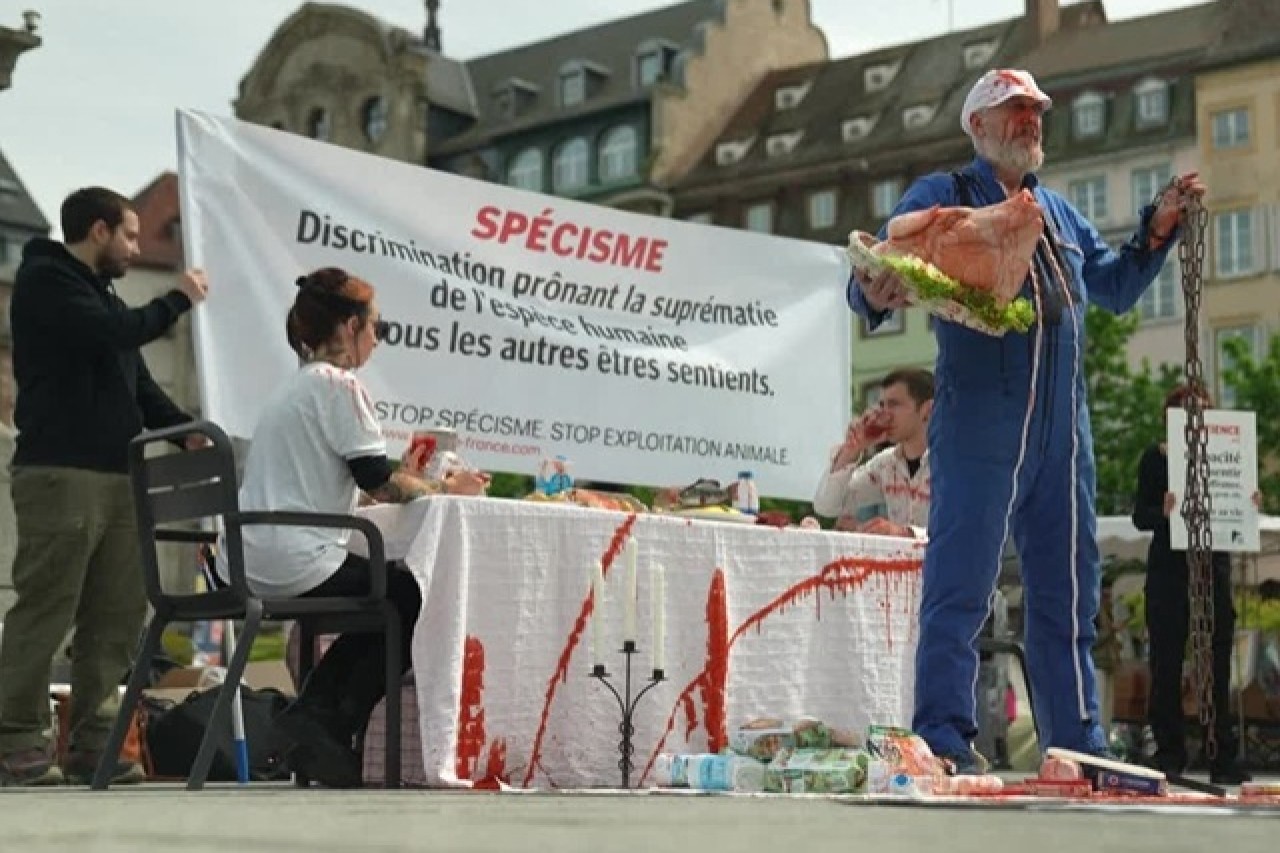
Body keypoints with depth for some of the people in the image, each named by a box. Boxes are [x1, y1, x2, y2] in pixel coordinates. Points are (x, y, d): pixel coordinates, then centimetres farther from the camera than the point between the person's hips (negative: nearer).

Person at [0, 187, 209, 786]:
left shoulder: (99, 292, 25)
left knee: (118, 612, 4)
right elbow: (112, 333, -19)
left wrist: (187, 431, 8)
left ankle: (92, 743, 8)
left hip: (116, 475, 9)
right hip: (60, 473, -9)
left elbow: (137, 384, 24)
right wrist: (178, 300, -5)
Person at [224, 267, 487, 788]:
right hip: (298, 564, -9)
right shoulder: (338, 386, -9)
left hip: (251, 568, 9)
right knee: (417, 599, 9)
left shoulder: (294, 388, 21)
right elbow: (379, 484, -12)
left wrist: (404, 478, 23)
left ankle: (311, 715, 12)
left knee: (383, 609, 24)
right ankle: (333, 726, 5)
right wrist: (443, 489, 3)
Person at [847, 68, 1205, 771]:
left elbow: (1114, 289, 29)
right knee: (960, 586, -10)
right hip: (979, 425, -6)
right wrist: (877, 295, -29)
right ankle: (945, 744, -7)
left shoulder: (1058, 213, 24)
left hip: (1063, 429, 6)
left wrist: (1159, 226, 16)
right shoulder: (941, 196, 6)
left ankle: (1078, 749, 17)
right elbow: (881, 270, -5)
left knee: (1069, 594, 10)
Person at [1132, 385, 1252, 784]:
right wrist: (1163, 511, -24)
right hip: (1168, 571, -2)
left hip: (1213, 568, 2)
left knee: (1218, 665, 1)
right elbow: (1140, 517, -3)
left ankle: (1223, 758, 3)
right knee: (1166, 665, 0)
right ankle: (1169, 752, 7)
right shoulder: (1156, 458, 3)